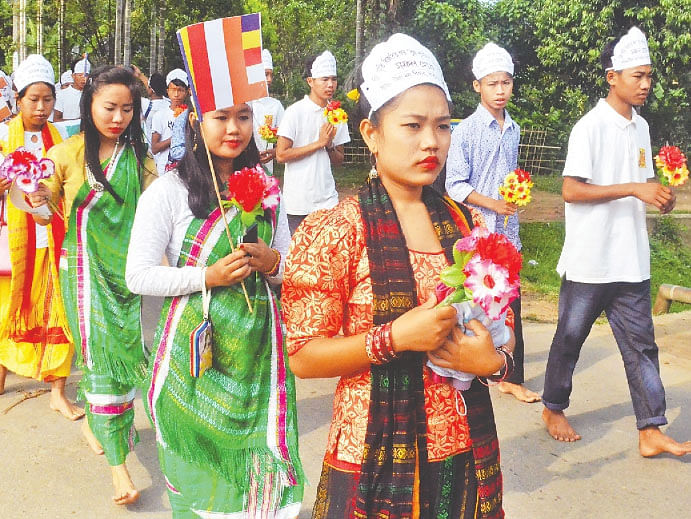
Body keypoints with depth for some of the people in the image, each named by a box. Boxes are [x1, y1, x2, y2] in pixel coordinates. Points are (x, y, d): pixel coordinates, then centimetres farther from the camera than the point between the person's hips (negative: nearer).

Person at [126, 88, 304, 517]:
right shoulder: (169, 191, -5)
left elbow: (292, 267, 14)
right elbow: (139, 276, -8)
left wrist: (273, 263, -8)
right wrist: (208, 276, -18)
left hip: (259, 346, 3)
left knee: (262, 463, 6)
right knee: (201, 463, 9)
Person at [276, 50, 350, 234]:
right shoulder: (295, 112, -7)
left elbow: (339, 161, 13)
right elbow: (281, 155, -12)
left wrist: (329, 145, -8)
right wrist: (318, 143, -12)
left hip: (327, 199, 4)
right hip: (298, 203, -4)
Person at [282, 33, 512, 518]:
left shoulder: (467, 224, 2)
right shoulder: (332, 233, -11)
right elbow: (304, 357, -12)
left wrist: (494, 359, -11)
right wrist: (395, 337, -24)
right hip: (376, 460, -4)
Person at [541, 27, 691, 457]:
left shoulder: (641, 127, 12)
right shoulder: (591, 126, -12)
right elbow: (571, 190, -20)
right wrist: (634, 188, -23)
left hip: (631, 262, 7)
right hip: (589, 261, -7)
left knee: (641, 345, 6)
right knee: (570, 339, 9)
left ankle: (651, 432, 12)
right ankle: (554, 409, 28)